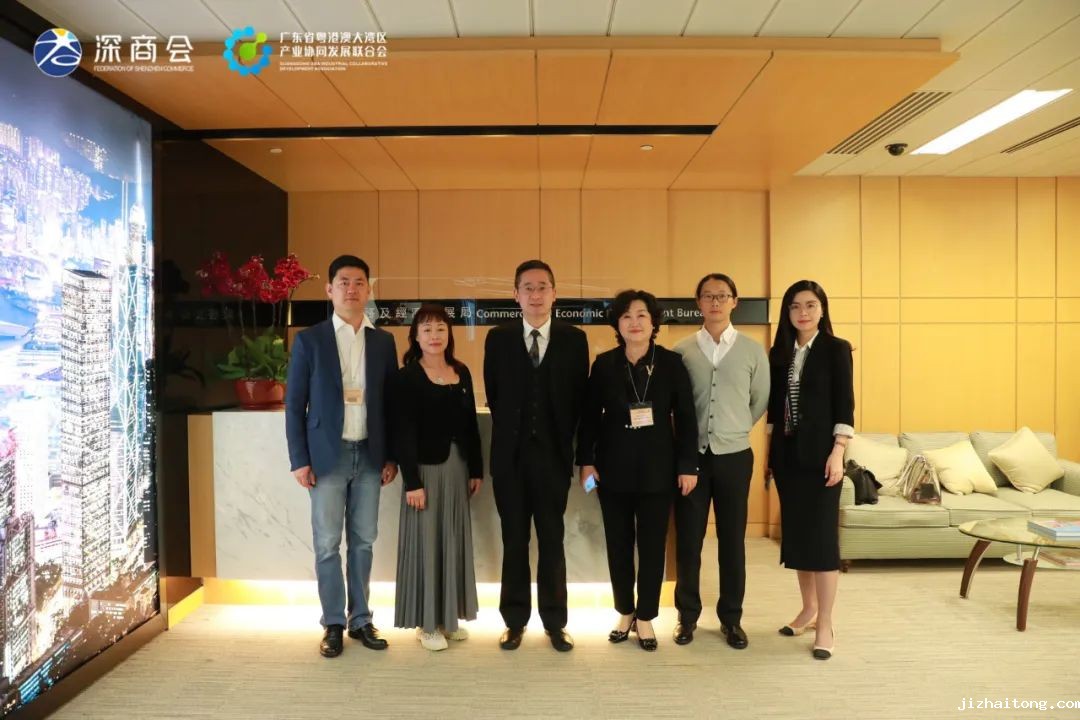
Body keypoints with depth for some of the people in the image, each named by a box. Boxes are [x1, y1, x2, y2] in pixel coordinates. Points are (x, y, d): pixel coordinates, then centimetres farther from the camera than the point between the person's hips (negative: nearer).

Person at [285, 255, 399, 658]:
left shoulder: (383, 342, 6)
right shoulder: (309, 340, -2)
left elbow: (390, 402, 8)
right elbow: (294, 404, -2)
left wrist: (391, 456, 4)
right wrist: (299, 460, -7)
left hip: (369, 456, 3)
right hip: (327, 456, -2)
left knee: (362, 541, 10)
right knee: (327, 544, 4)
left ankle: (360, 620, 23)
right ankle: (334, 625, 18)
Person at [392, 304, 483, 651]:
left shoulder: (462, 372, 7)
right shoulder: (407, 377, -9)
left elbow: (471, 425, 10)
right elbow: (403, 434, -13)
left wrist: (476, 469, 8)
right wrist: (412, 481, -17)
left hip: (458, 467, 6)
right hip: (426, 468, -5)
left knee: (455, 541, 13)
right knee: (426, 541, 3)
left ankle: (449, 616, 27)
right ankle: (426, 622, 17)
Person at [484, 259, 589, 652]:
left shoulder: (574, 338, 0)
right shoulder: (498, 338, 1)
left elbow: (579, 397, 2)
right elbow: (493, 395, 6)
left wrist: (561, 438, 1)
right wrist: (511, 431, 7)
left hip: (553, 454, 0)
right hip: (510, 455, 1)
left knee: (552, 541, 9)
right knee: (514, 541, 10)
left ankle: (555, 622, 21)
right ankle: (515, 620, 23)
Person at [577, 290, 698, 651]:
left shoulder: (671, 362, -3)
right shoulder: (604, 364, 0)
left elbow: (686, 418, -2)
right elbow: (590, 416, 3)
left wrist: (688, 465, -5)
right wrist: (586, 460, -3)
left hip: (657, 468, -1)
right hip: (614, 468, 1)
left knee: (652, 545, 6)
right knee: (618, 544, 10)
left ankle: (645, 618, 22)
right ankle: (624, 613, 28)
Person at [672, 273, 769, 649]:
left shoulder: (753, 350, 1)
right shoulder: (681, 351, 0)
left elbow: (760, 401, 9)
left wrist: (733, 430, 11)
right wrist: (689, 434, 5)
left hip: (734, 456, 0)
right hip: (690, 455, 0)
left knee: (732, 540, 8)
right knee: (688, 539, 7)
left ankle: (731, 618, 23)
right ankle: (688, 615, 23)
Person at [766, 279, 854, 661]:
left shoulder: (836, 349, -2)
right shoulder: (779, 352, 10)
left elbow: (844, 403, -7)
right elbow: (774, 404, 11)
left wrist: (837, 452, -15)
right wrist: (771, 452, 10)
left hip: (819, 452, -5)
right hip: (787, 453, 5)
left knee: (821, 535, -3)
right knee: (795, 533, 11)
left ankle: (825, 625, 6)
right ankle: (808, 609, 26)